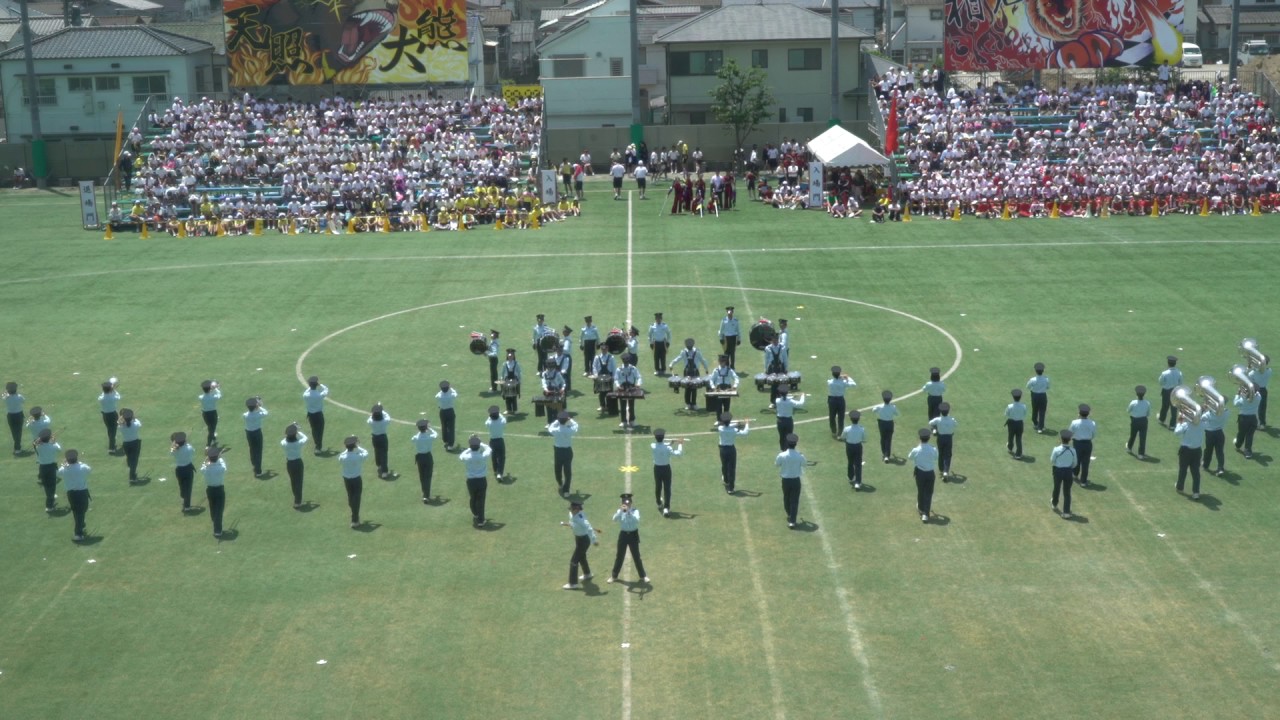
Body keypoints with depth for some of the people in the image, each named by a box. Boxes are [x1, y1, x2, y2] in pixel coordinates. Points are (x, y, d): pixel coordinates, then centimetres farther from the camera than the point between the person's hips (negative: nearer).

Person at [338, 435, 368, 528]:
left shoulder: (343, 457, -17)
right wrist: (358, 447, 4)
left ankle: (355, 515, 42)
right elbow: (366, 453, -4)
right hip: (356, 479, -4)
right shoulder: (358, 457, -24)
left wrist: (349, 448, 8)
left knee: (350, 497, 21)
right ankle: (355, 520, 3)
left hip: (346, 479, 4)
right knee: (356, 499, 4)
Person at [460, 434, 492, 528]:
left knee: (473, 499, 21)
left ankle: (475, 516, 39)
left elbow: (461, 455, 10)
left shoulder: (467, 457, -16)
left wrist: (470, 448, 15)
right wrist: (480, 444, 16)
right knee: (481, 501, 9)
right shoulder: (483, 456, -16)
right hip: (482, 480, -1)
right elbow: (489, 449, 7)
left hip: (471, 481, 1)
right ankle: (480, 520, 12)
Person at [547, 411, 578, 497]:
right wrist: (570, 420, 13)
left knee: (558, 469, 24)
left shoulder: (555, 430, -20)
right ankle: (565, 490, 7)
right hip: (568, 451, -2)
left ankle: (560, 484, 48)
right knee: (568, 471, 8)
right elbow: (576, 425, 0)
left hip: (558, 450, 2)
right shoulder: (570, 430, -22)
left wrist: (558, 420, 8)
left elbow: (550, 428, 4)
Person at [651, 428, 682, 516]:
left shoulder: (653, 446, -16)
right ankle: (666, 508, -7)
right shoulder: (668, 448, -24)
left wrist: (670, 443, 3)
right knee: (667, 488, 2)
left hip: (657, 468, 3)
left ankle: (659, 504, 42)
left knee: (658, 487, 22)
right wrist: (680, 445, -5)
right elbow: (678, 454, -19)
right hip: (666, 468, -3)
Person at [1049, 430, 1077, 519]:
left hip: (1058, 471, -1)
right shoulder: (1073, 450, -12)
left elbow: (1052, 461, -10)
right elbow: (1074, 463, 2)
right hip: (1068, 471, 1)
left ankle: (1054, 504, 48)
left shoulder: (1057, 450, -22)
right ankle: (1066, 512, 8)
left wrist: (1052, 465, 13)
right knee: (1067, 492, 9)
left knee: (1056, 488, 24)